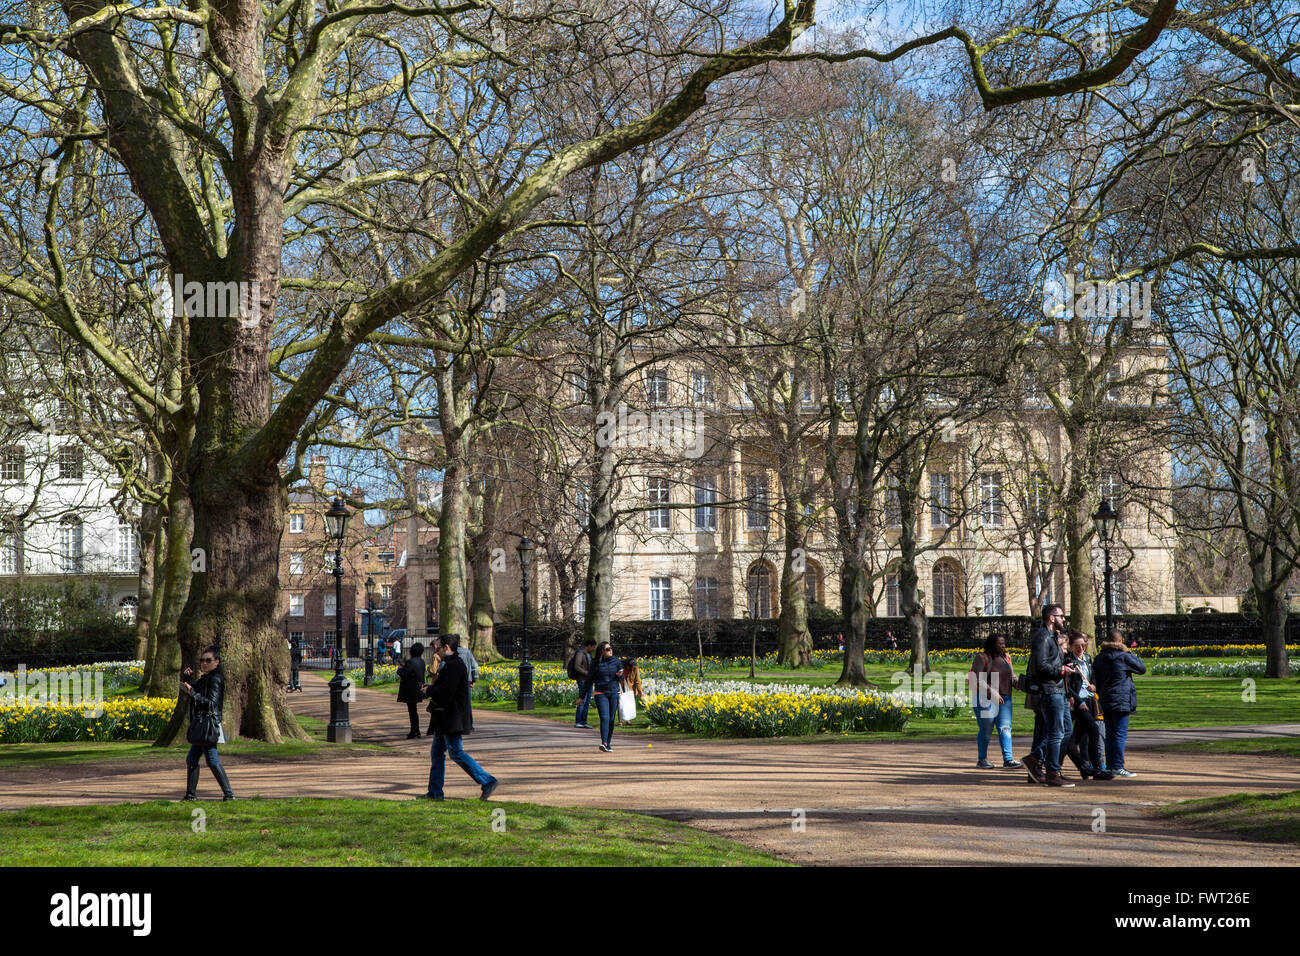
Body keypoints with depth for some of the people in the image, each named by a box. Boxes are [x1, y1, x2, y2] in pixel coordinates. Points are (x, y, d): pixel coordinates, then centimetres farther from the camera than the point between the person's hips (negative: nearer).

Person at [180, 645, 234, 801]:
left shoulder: (215, 679, -11)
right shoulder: (204, 679, 19)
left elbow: (212, 703, -20)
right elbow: (185, 689, 28)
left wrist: (192, 693, -23)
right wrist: (185, 676, 9)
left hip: (209, 725, -10)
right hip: (200, 726, 10)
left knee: (212, 761, -11)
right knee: (191, 759, 13)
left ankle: (229, 794, -10)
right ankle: (191, 794, 19)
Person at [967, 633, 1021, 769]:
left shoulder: (1005, 658, 13)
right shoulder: (982, 658, -8)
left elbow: (1011, 676, 19)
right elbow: (977, 680, -16)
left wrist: (1015, 680, -6)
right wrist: (993, 693, -23)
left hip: (1004, 698, 6)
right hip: (985, 698, -6)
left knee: (1005, 728, -4)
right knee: (986, 730, -1)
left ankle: (1008, 760, -9)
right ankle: (982, 760, 11)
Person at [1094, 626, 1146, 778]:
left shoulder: (1099, 658, 8)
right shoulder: (1123, 656, -9)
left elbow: (1095, 681, 12)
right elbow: (1142, 668, 3)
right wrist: (1132, 654, 11)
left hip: (1105, 702, 6)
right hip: (1121, 701, -6)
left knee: (1110, 735, 12)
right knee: (1120, 735, -5)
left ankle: (1109, 766, 13)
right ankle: (1118, 767, -8)